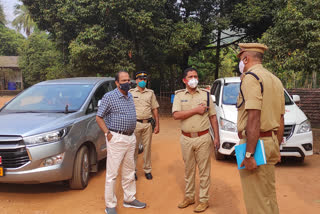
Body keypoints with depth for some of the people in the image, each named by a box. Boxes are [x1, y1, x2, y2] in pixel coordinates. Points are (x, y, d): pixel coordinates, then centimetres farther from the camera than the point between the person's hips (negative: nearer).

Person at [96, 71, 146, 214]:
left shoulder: (130, 96, 12)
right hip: (116, 139, -7)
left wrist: (132, 133, 13)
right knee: (112, 173, -1)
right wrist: (108, 133, -15)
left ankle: (129, 199, 31)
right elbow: (99, 117, -8)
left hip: (131, 138, 7)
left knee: (129, 171, 16)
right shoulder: (109, 97, -9)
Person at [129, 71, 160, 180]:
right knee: (134, 147, 1)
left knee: (147, 147, 6)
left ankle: (147, 169, 18)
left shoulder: (150, 93, 12)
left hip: (147, 124, 2)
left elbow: (155, 109, 11)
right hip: (135, 123, -2)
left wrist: (157, 125, 6)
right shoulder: (130, 92, 5)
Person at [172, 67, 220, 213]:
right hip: (186, 139, 1)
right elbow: (176, 115, -12)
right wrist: (196, 110, -14)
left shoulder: (205, 94, 5)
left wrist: (216, 137, 0)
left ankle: (204, 200, 15)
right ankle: (189, 197, 28)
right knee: (188, 169, 13)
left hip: (203, 138, -1)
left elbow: (213, 117, 5)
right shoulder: (179, 95, 3)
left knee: (204, 170, 3)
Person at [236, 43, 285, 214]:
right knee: (269, 195, 21)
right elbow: (280, 119, 17)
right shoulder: (275, 80, 16)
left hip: (255, 142, -9)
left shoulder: (250, 77, -12)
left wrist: (249, 154, -23)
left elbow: (254, 118, -22)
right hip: (271, 142, 9)